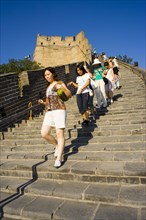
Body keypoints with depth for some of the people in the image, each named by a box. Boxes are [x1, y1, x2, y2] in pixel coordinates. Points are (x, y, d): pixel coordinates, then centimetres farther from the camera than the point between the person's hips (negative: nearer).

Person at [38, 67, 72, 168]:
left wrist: (63, 88, -28)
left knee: (60, 134, -10)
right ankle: (57, 145, 21)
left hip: (59, 110, -7)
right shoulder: (48, 88, 25)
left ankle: (59, 159, -4)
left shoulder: (60, 83, 5)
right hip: (49, 112, 7)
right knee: (44, 134, -3)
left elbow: (69, 95, -9)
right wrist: (43, 102, 7)